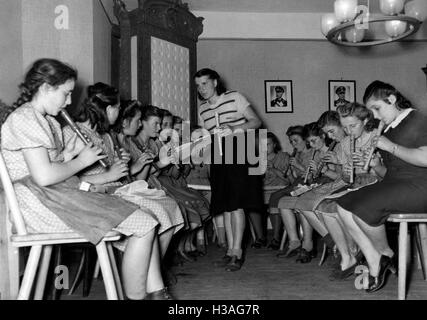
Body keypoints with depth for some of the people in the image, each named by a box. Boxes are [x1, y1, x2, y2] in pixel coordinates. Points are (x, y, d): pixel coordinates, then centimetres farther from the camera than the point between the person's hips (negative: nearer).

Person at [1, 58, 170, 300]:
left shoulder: (47, 121, 20)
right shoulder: (24, 119, -12)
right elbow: (44, 176, -22)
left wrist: (70, 152, 2)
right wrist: (81, 161, -9)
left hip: (59, 194, 11)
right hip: (39, 202, -11)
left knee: (147, 221, 3)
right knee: (144, 226, -17)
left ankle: (156, 292, 3)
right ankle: (135, 296, -1)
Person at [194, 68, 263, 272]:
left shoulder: (234, 97, 1)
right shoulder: (202, 110, 15)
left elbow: (256, 121, -2)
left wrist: (234, 129, -17)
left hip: (240, 153, -5)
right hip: (218, 157, 5)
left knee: (236, 204, -13)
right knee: (225, 205, 3)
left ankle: (237, 251, -10)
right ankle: (231, 250, 9)